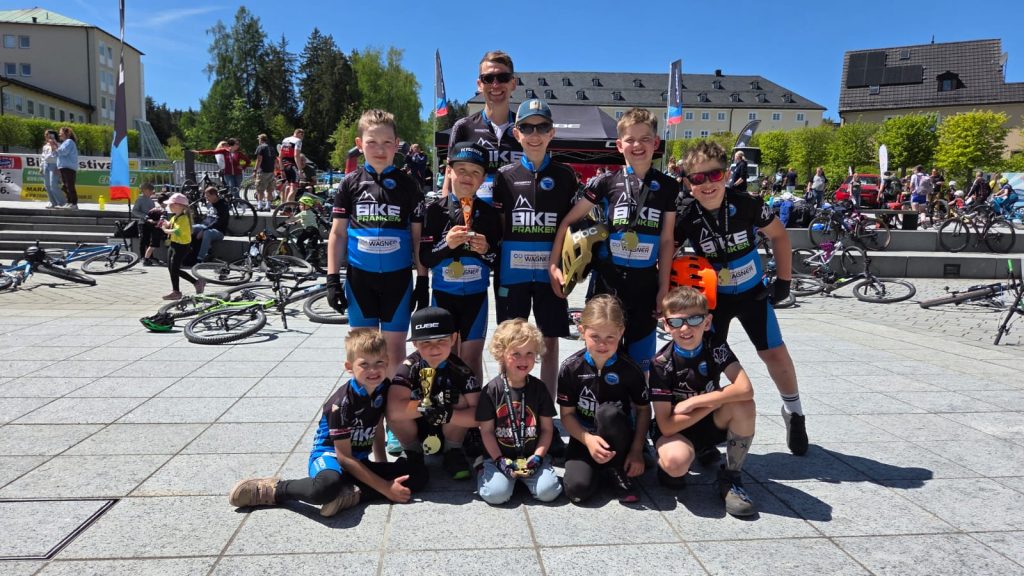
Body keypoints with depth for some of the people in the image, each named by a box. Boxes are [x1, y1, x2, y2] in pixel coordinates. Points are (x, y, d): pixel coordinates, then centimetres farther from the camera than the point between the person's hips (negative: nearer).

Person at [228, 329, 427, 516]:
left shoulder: (385, 389, -4)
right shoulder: (342, 403, -21)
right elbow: (344, 456, -19)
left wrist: (384, 467, 6)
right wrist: (385, 488, -22)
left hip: (359, 460, 6)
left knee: (418, 476, -16)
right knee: (327, 486, -43)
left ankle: (352, 493, -26)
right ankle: (273, 490, -15)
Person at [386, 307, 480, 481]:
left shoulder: (460, 370, -19)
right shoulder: (410, 367, -22)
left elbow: (478, 415, -26)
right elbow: (393, 411, -37)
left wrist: (445, 414, -39)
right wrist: (432, 404, -37)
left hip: (448, 433, 1)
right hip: (416, 432, 0)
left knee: (462, 400, -26)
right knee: (397, 414, -29)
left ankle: (453, 452, -1)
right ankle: (412, 453, 0)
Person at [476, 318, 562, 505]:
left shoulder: (539, 388, 2)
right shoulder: (492, 390, -5)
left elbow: (547, 428, 4)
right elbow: (486, 430, -3)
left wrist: (537, 457, -8)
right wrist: (499, 460, -11)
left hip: (532, 456, 2)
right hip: (500, 456, -1)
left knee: (549, 491, -18)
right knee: (496, 494, -21)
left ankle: (525, 475, 12)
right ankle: (488, 470, 11)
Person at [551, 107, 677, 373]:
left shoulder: (667, 187, 3)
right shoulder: (607, 183, -1)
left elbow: (667, 240, 4)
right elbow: (568, 221, 3)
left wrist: (664, 287, 1)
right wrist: (553, 264, -3)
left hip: (645, 282, 1)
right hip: (608, 280, -1)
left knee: (639, 359, 9)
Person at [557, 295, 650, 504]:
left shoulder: (630, 370, -14)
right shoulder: (571, 368, -13)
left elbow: (643, 409, -2)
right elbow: (567, 414, -8)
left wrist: (637, 449, -11)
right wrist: (588, 439, -24)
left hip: (618, 439, 0)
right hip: (584, 437, 0)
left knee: (608, 412, -35)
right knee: (578, 489, -26)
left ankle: (617, 471, -11)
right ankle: (595, 464, 9)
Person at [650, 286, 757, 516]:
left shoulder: (715, 347, -13)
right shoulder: (662, 363, -21)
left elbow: (745, 389, -28)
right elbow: (666, 426, -22)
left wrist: (694, 402, -29)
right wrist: (714, 402, -21)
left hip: (711, 424, 3)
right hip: (676, 429, -3)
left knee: (743, 404, -28)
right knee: (677, 462, -37)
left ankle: (731, 477, -10)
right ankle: (666, 461, 3)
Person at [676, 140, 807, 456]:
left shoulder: (746, 205, -20)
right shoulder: (686, 217, -20)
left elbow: (779, 235, -4)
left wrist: (784, 279, -4)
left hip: (752, 292, 0)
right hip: (713, 296, 0)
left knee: (775, 353, 1)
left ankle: (793, 412, 25)